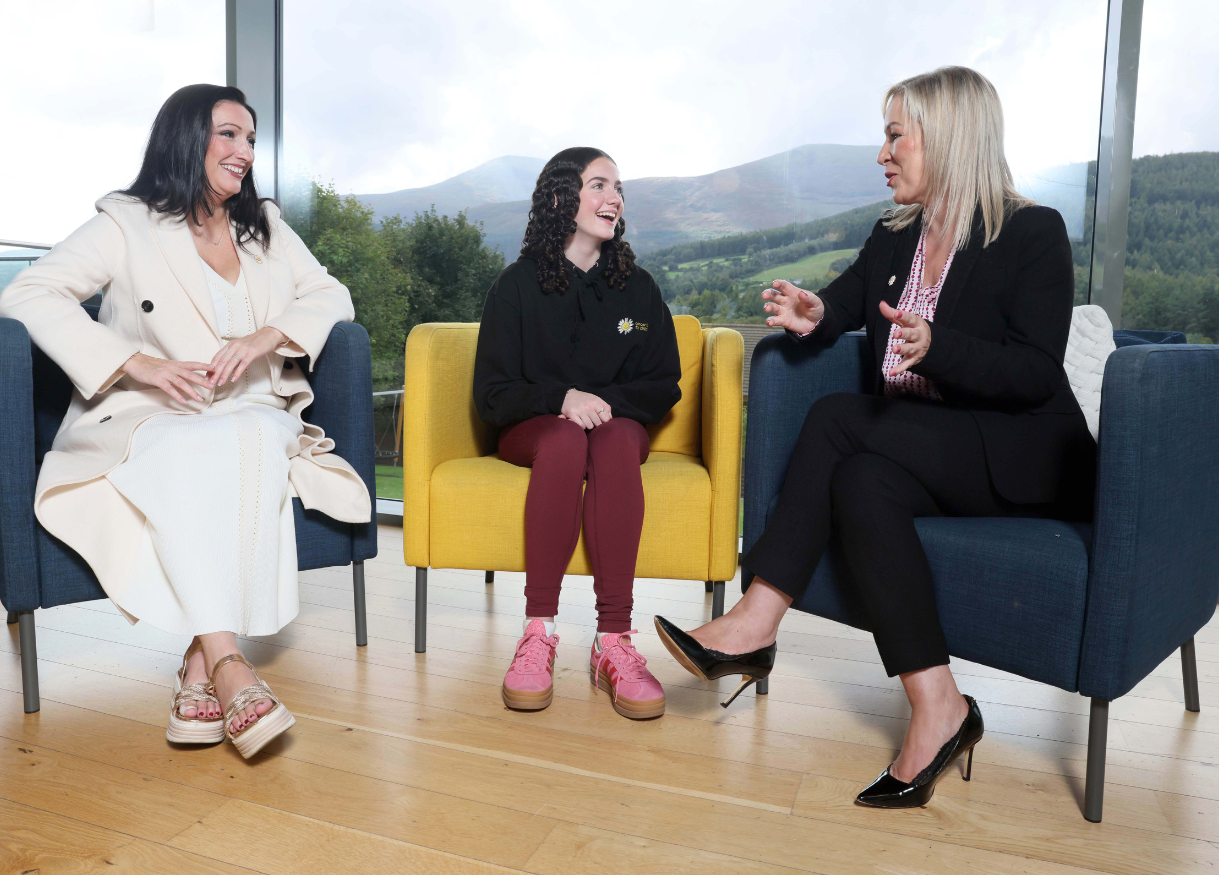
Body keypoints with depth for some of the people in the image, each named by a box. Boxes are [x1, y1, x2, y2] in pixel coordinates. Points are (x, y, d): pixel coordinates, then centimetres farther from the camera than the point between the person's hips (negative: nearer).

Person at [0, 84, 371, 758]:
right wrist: (140, 363, -20)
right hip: (145, 422, -2)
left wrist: (265, 336, -10)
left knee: (254, 440, -34)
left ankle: (200, 672, -35)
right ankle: (228, 665, -40)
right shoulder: (127, 225, 5)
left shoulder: (266, 228, 19)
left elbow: (331, 296, 11)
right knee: (186, 452, -37)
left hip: (249, 417, 2)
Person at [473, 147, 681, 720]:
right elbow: (492, 395, -1)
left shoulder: (638, 287, 9)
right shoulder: (517, 285, 3)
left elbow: (664, 388, 9)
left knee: (617, 440, -35)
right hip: (534, 430, -1)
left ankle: (614, 642, -40)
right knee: (565, 438, -37)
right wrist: (561, 397, -20)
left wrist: (606, 402, -11)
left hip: (618, 424, 1)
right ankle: (538, 631, -37)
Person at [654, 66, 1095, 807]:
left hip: (1024, 456, -5)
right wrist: (813, 316, -14)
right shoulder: (893, 238, 15)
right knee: (864, 480, -28)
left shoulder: (1033, 233, -6)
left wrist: (935, 347, -31)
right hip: (917, 447, 6)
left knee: (838, 418, -28)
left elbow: (1037, 376, -14)